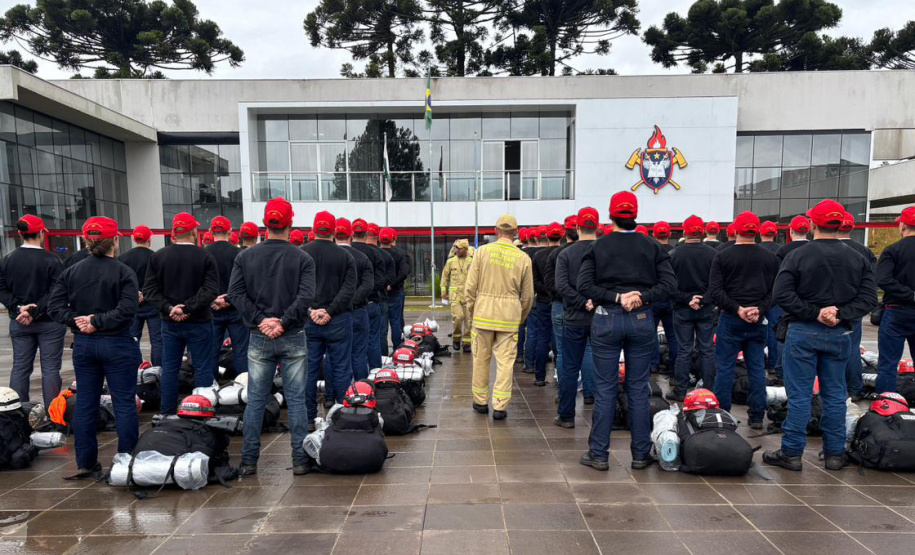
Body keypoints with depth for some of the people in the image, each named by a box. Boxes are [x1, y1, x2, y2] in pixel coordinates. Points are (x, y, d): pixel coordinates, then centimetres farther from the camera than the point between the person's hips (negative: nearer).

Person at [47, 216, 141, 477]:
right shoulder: (124, 272, -12)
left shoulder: (71, 272, 4)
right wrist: (98, 322, -12)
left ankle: (85, 463, 21)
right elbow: (126, 310, -21)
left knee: (85, 403, 13)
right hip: (117, 344, -5)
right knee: (124, 403, 3)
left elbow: (55, 304, -1)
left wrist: (77, 320, -8)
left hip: (83, 345, 5)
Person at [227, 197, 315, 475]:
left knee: (255, 400, 11)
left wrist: (259, 320, -7)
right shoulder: (303, 258, -5)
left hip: (259, 338, 2)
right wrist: (284, 323, -12)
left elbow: (235, 293, -5)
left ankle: (249, 461, 18)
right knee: (296, 399, 6)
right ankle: (300, 460, 11)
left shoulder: (245, 256, 3)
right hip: (293, 338, -2)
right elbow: (306, 296, -15)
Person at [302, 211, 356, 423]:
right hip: (338, 320, -1)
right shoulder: (344, 255, -3)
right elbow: (349, 289, -9)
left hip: (308, 320, 2)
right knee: (341, 368, 6)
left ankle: (309, 415, 17)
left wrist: (310, 310, -4)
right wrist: (330, 311, -10)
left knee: (309, 368, 9)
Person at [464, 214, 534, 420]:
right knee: (505, 361, 6)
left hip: (483, 312, 0)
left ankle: (481, 401, 24)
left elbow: (470, 287, -3)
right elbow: (527, 296, 6)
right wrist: (521, 318, 19)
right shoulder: (523, 258, 0)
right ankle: (500, 406, 7)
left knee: (481, 359, 12)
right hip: (510, 315, 0)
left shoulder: (482, 251, -3)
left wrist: (471, 311, 10)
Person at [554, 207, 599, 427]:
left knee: (570, 368, 7)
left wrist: (583, 303, -14)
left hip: (574, 318, 0)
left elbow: (561, 286, -16)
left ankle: (566, 415, 15)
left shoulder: (565, 254, -5)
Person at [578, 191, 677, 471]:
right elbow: (669, 284, -4)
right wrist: (643, 298, -11)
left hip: (606, 320, -1)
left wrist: (615, 297, -11)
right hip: (642, 320, 1)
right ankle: (640, 454, 19)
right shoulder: (652, 246, 3)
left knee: (605, 388, 6)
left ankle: (598, 453, 13)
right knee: (638, 388, 9)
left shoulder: (599, 246, -1)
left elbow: (584, 285, -9)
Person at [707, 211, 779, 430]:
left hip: (730, 320, -2)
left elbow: (715, 291, -11)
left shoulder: (723, 256, -4)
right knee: (757, 368, 10)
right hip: (758, 321, 3)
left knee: (725, 368, 3)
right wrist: (760, 310, -7)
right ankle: (757, 417, 17)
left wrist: (737, 309, -10)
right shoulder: (771, 258, 5)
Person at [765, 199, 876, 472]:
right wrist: (841, 315, -9)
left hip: (803, 332, -3)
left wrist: (815, 313, -12)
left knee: (799, 395, 2)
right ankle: (835, 454, 23)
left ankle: (791, 453, 10)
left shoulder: (797, 256, -10)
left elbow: (782, 294, -17)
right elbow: (868, 297, -3)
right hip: (839, 334, 4)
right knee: (835, 395, 13)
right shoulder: (858, 259, 3)